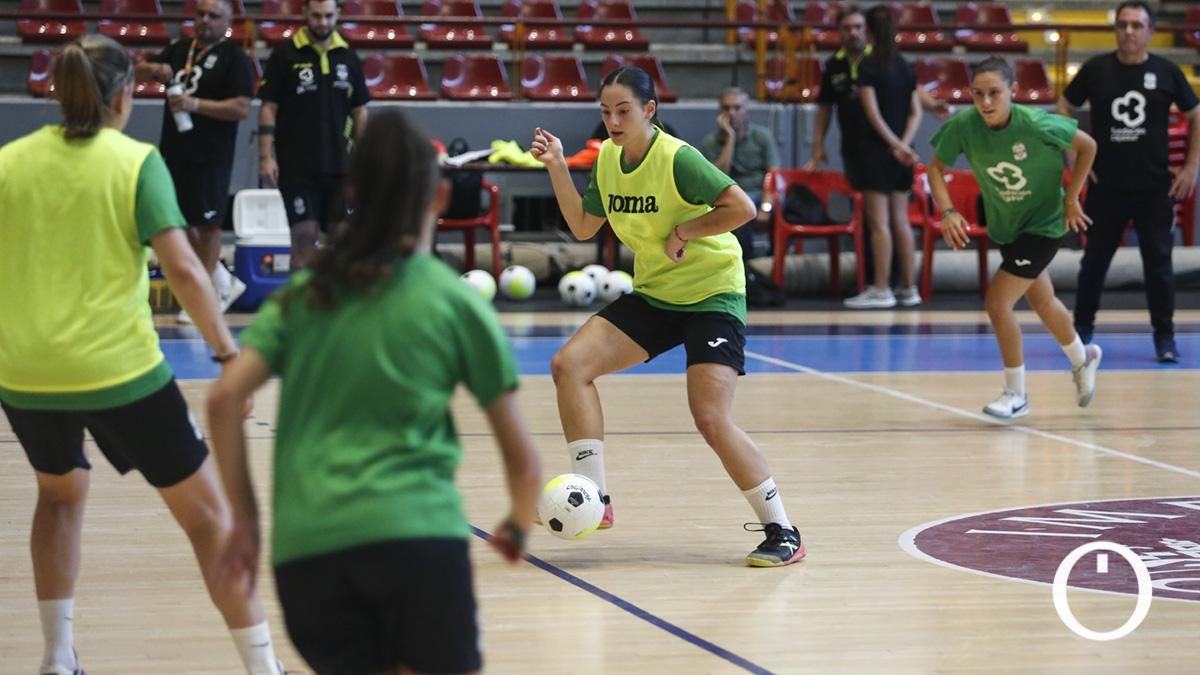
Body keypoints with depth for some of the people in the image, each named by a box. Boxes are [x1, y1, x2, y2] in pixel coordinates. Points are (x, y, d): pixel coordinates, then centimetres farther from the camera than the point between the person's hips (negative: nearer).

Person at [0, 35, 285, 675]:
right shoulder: (135, 162, -4)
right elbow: (181, 267, -14)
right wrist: (229, 353, -9)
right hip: (118, 370, -4)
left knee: (60, 494, 31)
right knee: (207, 512, 8)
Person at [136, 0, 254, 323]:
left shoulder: (233, 57, -6)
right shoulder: (179, 49, 13)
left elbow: (242, 108, -15)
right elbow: (138, 71, 18)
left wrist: (197, 105, -22)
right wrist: (155, 69, -5)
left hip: (210, 158, -7)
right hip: (174, 150, 7)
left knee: (207, 224, 0)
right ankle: (224, 282, 24)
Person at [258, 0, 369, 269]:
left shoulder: (349, 58, 9)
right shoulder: (285, 55, -1)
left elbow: (360, 111, 14)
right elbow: (268, 108, -2)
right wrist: (266, 156, -9)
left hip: (340, 164, 3)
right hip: (297, 165, -3)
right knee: (304, 235, -6)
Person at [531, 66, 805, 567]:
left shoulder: (678, 159, -20)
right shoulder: (607, 157, 2)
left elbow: (742, 208, -23)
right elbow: (583, 226, 11)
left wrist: (684, 232, -20)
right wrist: (557, 168, 2)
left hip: (712, 295, -7)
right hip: (652, 295, 7)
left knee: (712, 421, -18)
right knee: (570, 364, -9)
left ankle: (782, 533, -6)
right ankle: (594, 500, -5)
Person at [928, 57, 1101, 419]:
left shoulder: (1036, 124, -30)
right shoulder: (962, 125, -21)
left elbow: (1087, 146, -14)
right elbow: (936, 167, -8)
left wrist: (1071, 199, -10)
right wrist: (948, 212, -22)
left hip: (1043, 224, -5)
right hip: (1004, 226, 5)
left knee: (997, 303, -14)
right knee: (1042, 301, 24)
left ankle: (1016, 394, 4)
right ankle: (1082, 359, 52)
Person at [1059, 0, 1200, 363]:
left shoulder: (1166, 72, -2)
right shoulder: (1096, 69, -2)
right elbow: (1064, 108, 9)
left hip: (1155, 187, 0)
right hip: (1106, 185, 0)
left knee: (1159, 261, 2)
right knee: (1095, 259, 9)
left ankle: (1164, 336, 9)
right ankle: (1082, 327, 23)